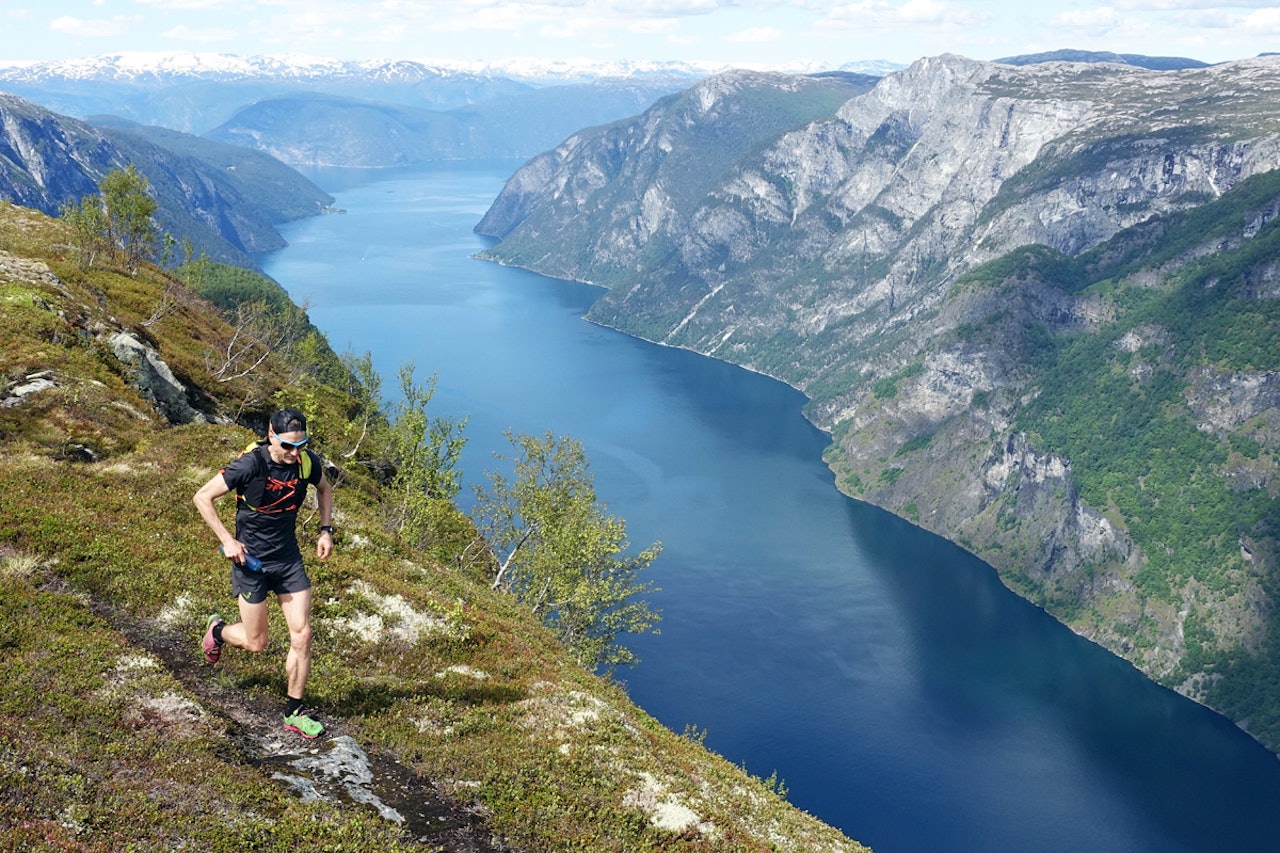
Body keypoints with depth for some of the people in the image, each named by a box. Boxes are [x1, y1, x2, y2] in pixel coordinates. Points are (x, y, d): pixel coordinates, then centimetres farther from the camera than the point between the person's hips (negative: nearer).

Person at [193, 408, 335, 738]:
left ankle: (293, 712, 12)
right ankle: (218, 631, 40)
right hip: (251, 558, -4)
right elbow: (202, 497, -15)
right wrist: (227, 540, -19)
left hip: (289, 556, 4)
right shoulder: (250, 465, -23)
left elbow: (324, 489, 14)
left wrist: (326, 530, 3)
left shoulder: (307, 462, -9)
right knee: (255, 642, 5)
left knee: (302, 635, -2)